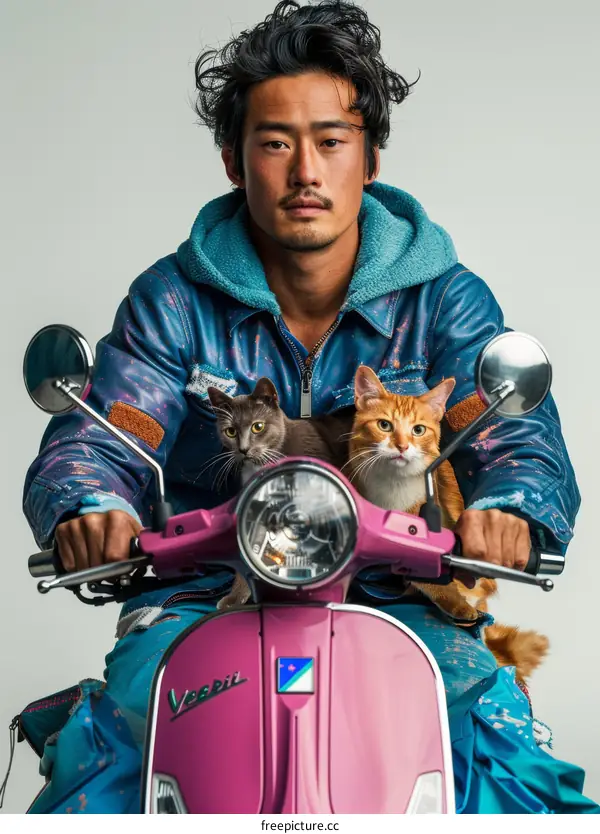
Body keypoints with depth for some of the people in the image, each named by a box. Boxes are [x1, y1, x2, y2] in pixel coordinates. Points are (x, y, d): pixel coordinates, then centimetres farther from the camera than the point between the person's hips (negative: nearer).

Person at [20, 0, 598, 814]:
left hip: (396, 596, 0)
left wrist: (509, 509, -35)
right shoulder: (174, 301, 4)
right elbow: (95, 440, -5)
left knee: (489, 717, -27)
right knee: (105, 737, -27)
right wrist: (87, 508, -31)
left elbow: (520, 436, -9)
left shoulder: (447, 301, 3)